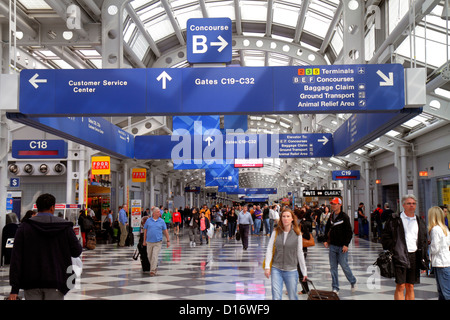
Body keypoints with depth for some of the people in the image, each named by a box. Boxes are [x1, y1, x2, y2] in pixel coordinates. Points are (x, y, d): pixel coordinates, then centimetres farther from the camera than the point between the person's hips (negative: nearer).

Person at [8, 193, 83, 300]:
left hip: (31, 283, 1)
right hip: (55, 283, -1)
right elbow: (77, 252, 3)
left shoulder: (24, 227, 1)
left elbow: (16, 259, -3)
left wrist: (14, 288, -3)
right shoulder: (65, 226, -2)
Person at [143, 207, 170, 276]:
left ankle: (152, 271, -9)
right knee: (149, 257, 10)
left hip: (158, 242, -2)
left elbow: (165, 231, 7)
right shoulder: (148, 220, 4)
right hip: (149, 242, 2)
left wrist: (168, 241, 4)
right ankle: (154, 266, 34)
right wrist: (144, 241, 11)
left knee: (155, 256, -11)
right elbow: (145, 231, 10)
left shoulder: (161, 221, 3)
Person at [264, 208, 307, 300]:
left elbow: (300, 253, 3)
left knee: (293, 297, 9)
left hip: (291, 271, 0)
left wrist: (304, 271, 6)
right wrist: (267, 267, -9)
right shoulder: (276, 232, 0)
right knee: (276, 297, -5)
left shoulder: (297, 234, -3)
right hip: (276, 269, 0)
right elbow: (269, 249, 0)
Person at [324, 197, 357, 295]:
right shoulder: (331, 216, 9)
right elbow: (327, 229, 21)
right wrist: (326, 240, 11)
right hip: (332, 246, 6)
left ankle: (353, 282, 24)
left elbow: (349, 232, -10)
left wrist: (346, 244, -15)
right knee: (333, 267, 5)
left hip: (342, 246, -5)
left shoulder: (344, 216, -8)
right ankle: (335, 288, 12)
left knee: (344, 265, -1)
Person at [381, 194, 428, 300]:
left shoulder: (420, 222, 14)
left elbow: (424, 241, 19)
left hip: (414, 257, 5)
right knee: (400, 287, -7)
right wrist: (391, 251, -10)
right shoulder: (394, 220, -1)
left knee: (410, 287, 9)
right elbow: (385, 238, -1)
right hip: (399, 257, -5)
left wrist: (423, 258, 10)